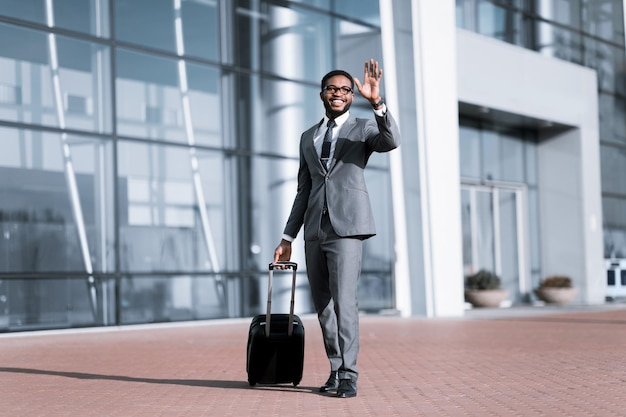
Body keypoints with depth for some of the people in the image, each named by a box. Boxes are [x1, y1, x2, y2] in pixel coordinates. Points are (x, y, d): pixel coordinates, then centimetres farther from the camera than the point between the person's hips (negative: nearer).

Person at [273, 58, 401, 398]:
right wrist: (287, 238, 15)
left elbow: (391, 141, -18)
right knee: (322, 306, 9)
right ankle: (336, 369, 20)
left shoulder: (364, 128, 6)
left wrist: (376, 101, -33)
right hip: (314, 230, 6)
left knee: (344, 300, -15)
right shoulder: (308, 138, 19)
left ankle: (348, 376, -12)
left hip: (347, 227, -5)